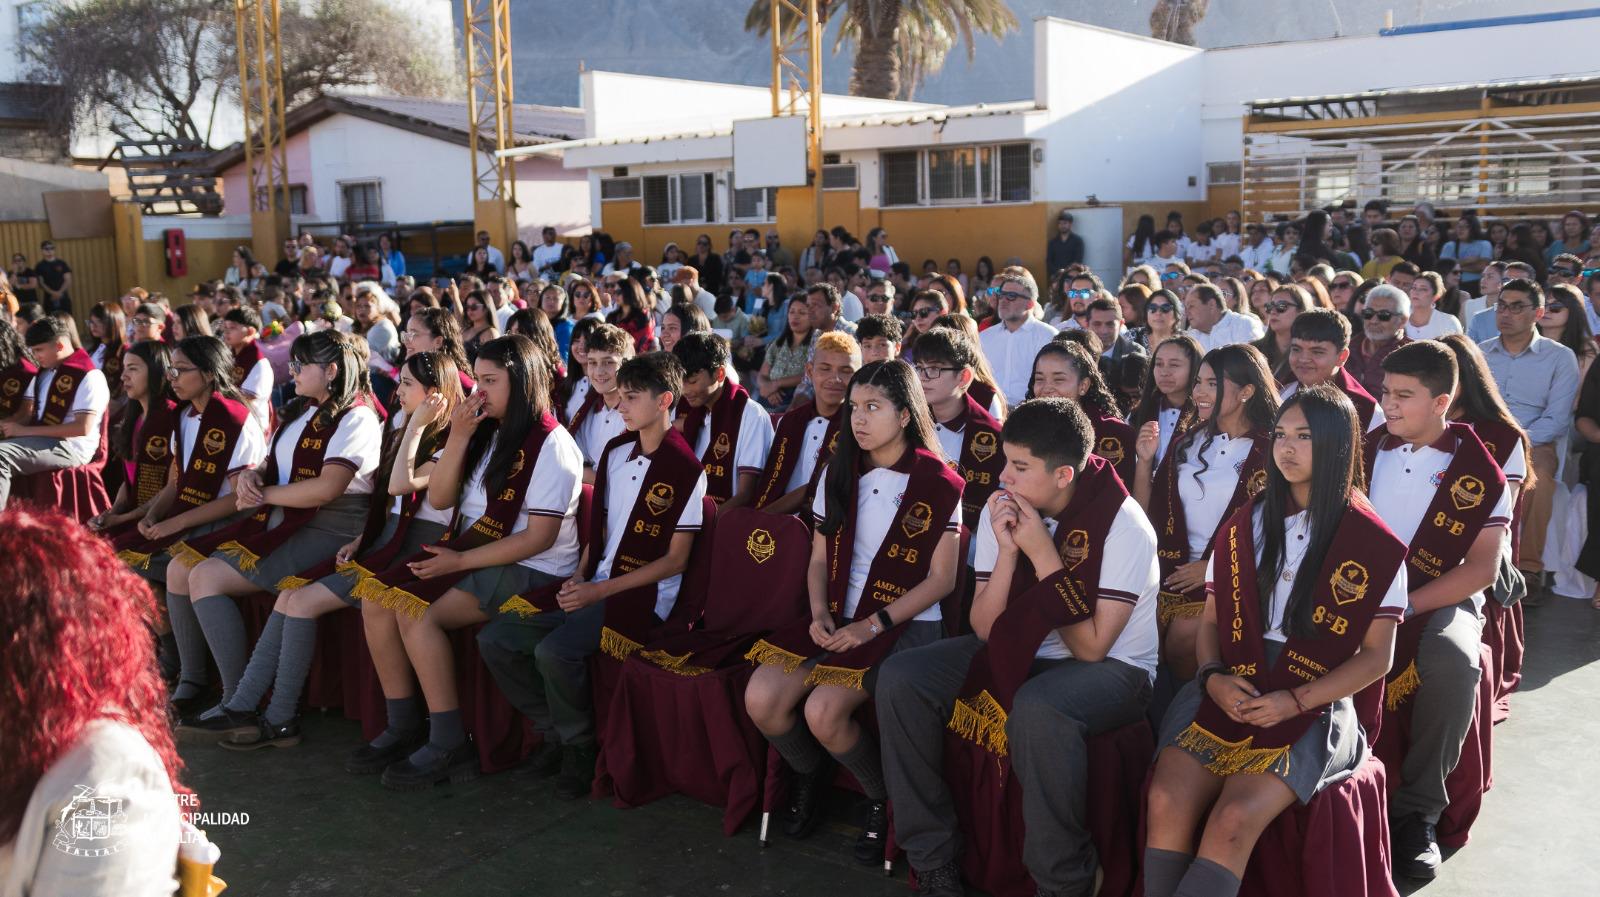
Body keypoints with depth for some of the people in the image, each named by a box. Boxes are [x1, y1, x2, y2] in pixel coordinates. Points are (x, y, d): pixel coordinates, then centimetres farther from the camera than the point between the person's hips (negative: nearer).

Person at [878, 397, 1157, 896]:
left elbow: (1091, 647, -22)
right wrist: (1007, 551, -21)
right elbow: (985, 629, -6)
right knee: (900, 678, -13)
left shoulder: (1124, 524, -19)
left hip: (1113, 667, -5)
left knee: (1037, 710, -39)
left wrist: (1043, 553, -24)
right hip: (1019, 652, 6)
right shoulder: (1000, 510, -5)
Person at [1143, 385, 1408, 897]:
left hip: (1312, 707, -3)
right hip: (1230, 693, 3)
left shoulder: (1373, 546, 2)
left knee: (1233, 820, -28)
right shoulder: (1246, 525, 14)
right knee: (1167, 803, -24)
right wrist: (1213, 676, -6)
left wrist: (1294, 701, -12)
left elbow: (1375, 657, 1)